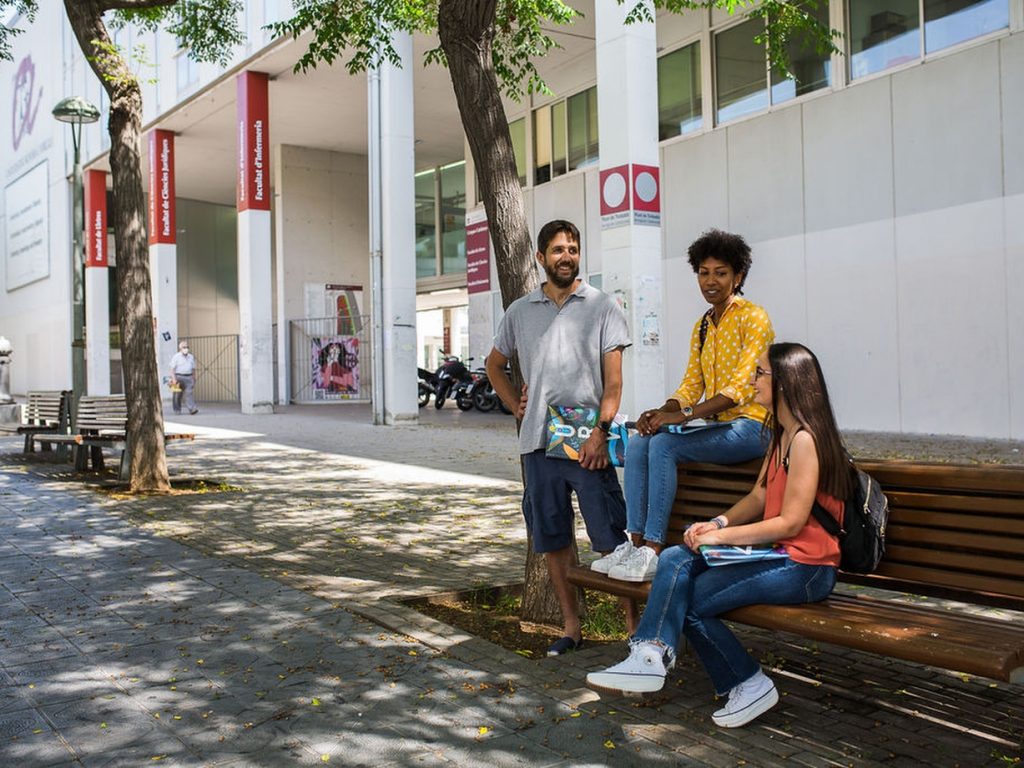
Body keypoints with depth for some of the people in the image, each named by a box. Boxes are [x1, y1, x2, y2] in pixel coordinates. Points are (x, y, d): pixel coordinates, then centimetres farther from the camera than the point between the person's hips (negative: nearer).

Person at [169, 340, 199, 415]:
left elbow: (193, 369, 19)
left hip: (189, 377, 2)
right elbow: (172, 368, -5)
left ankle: (192, 409, -21)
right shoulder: (176, 357, 0)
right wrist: (173, 379, -15)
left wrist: (194, 378, 16)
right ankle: (177, 410, 18)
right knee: (178, 395, 5)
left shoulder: (191, 357, 13)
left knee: (190, 393, -12)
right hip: (179, 377, -2)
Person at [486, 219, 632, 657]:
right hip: (539, 442, 4)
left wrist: (601, 431, -14)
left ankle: (636, 624, 5)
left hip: (588, 443, -4)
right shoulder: (520, 312, 11)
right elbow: (494, 364, 26)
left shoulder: (601, 307, 2)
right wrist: (515, 406, 13)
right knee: (552, 540, 10)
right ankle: (571, 626, 22)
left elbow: (613, 380, -3)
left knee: (612, 538, -4)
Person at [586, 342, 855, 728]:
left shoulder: (805, 439, -18)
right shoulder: (781, 435, 15)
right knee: (676, 560, -8)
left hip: (805, 567, -10)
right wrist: (719, 522, -3)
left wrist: (722, 536, -16)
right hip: (778, 553, 10)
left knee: (690, 602, -11)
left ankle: (750, 685, 5)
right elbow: (758, 498, 15)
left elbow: (790, 523, -21)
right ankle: (650, 657, -17)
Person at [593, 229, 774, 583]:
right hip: (714, 425, 8)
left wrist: (685, 416, -25)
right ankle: (635, 542, -12)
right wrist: (662, 412, -10)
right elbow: (692, 384, 12)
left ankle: (653, 550, -25)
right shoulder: (701, 327, 18)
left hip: (749, 425, -8)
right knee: (638, 443, -11)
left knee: (664, 444, -27)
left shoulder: (753, 318, -8)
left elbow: (742, 387, -18)